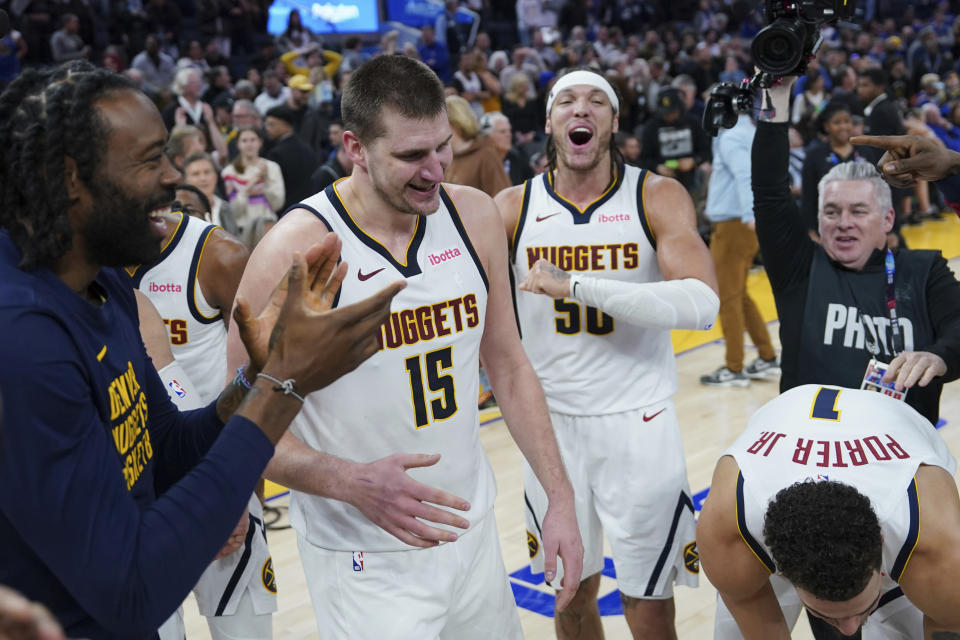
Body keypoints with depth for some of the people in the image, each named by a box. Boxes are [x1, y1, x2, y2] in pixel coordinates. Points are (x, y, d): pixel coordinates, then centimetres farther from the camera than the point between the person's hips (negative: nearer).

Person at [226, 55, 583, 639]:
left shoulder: (474, 217, -2)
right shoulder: (298, 248, -18)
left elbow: (507, 366, 6)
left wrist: (560, 496, 2)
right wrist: (353, 483, -29)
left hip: (473, 528, 5)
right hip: (364, 561, -5)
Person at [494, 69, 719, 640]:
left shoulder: (658, 197, -8)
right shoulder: (512, 208, -1)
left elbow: (702, 304, -24)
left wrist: (575, 284, -29)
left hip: (638, 422, -2)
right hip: (552, 422, 2)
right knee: (573, 594, 16)